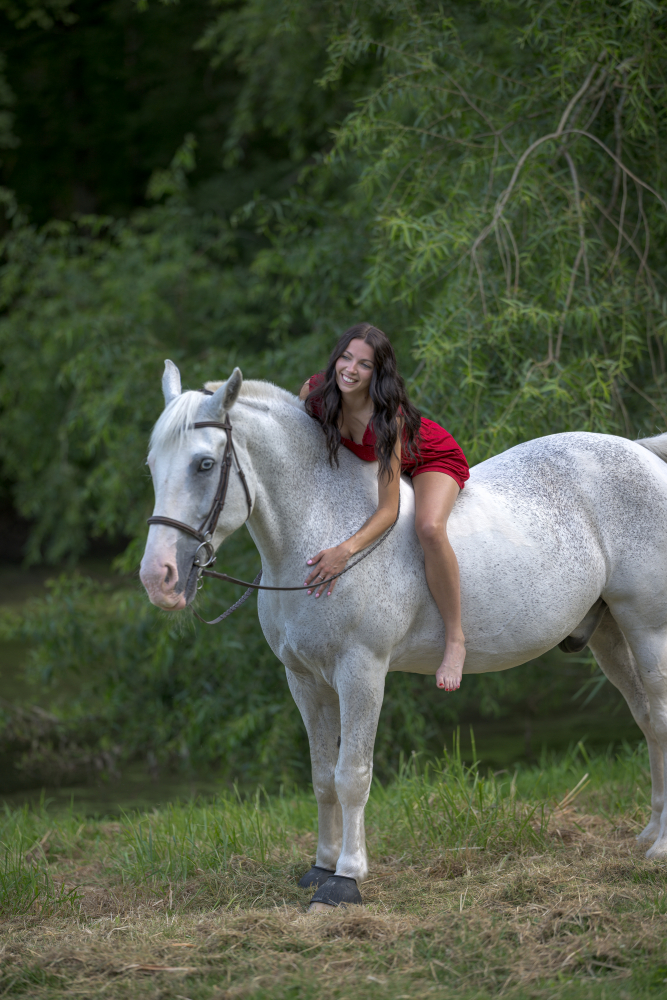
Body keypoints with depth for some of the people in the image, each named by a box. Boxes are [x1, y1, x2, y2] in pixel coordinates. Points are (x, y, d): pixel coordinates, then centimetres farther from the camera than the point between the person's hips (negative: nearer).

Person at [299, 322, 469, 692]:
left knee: (429, 528, -35)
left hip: (433, 461, -7)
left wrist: (346, 550, -53)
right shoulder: (315, 391, -27)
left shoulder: (386, 416, -41)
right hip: (368, 461, 7)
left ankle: (455, 638, -22)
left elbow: (388, 510, -40)